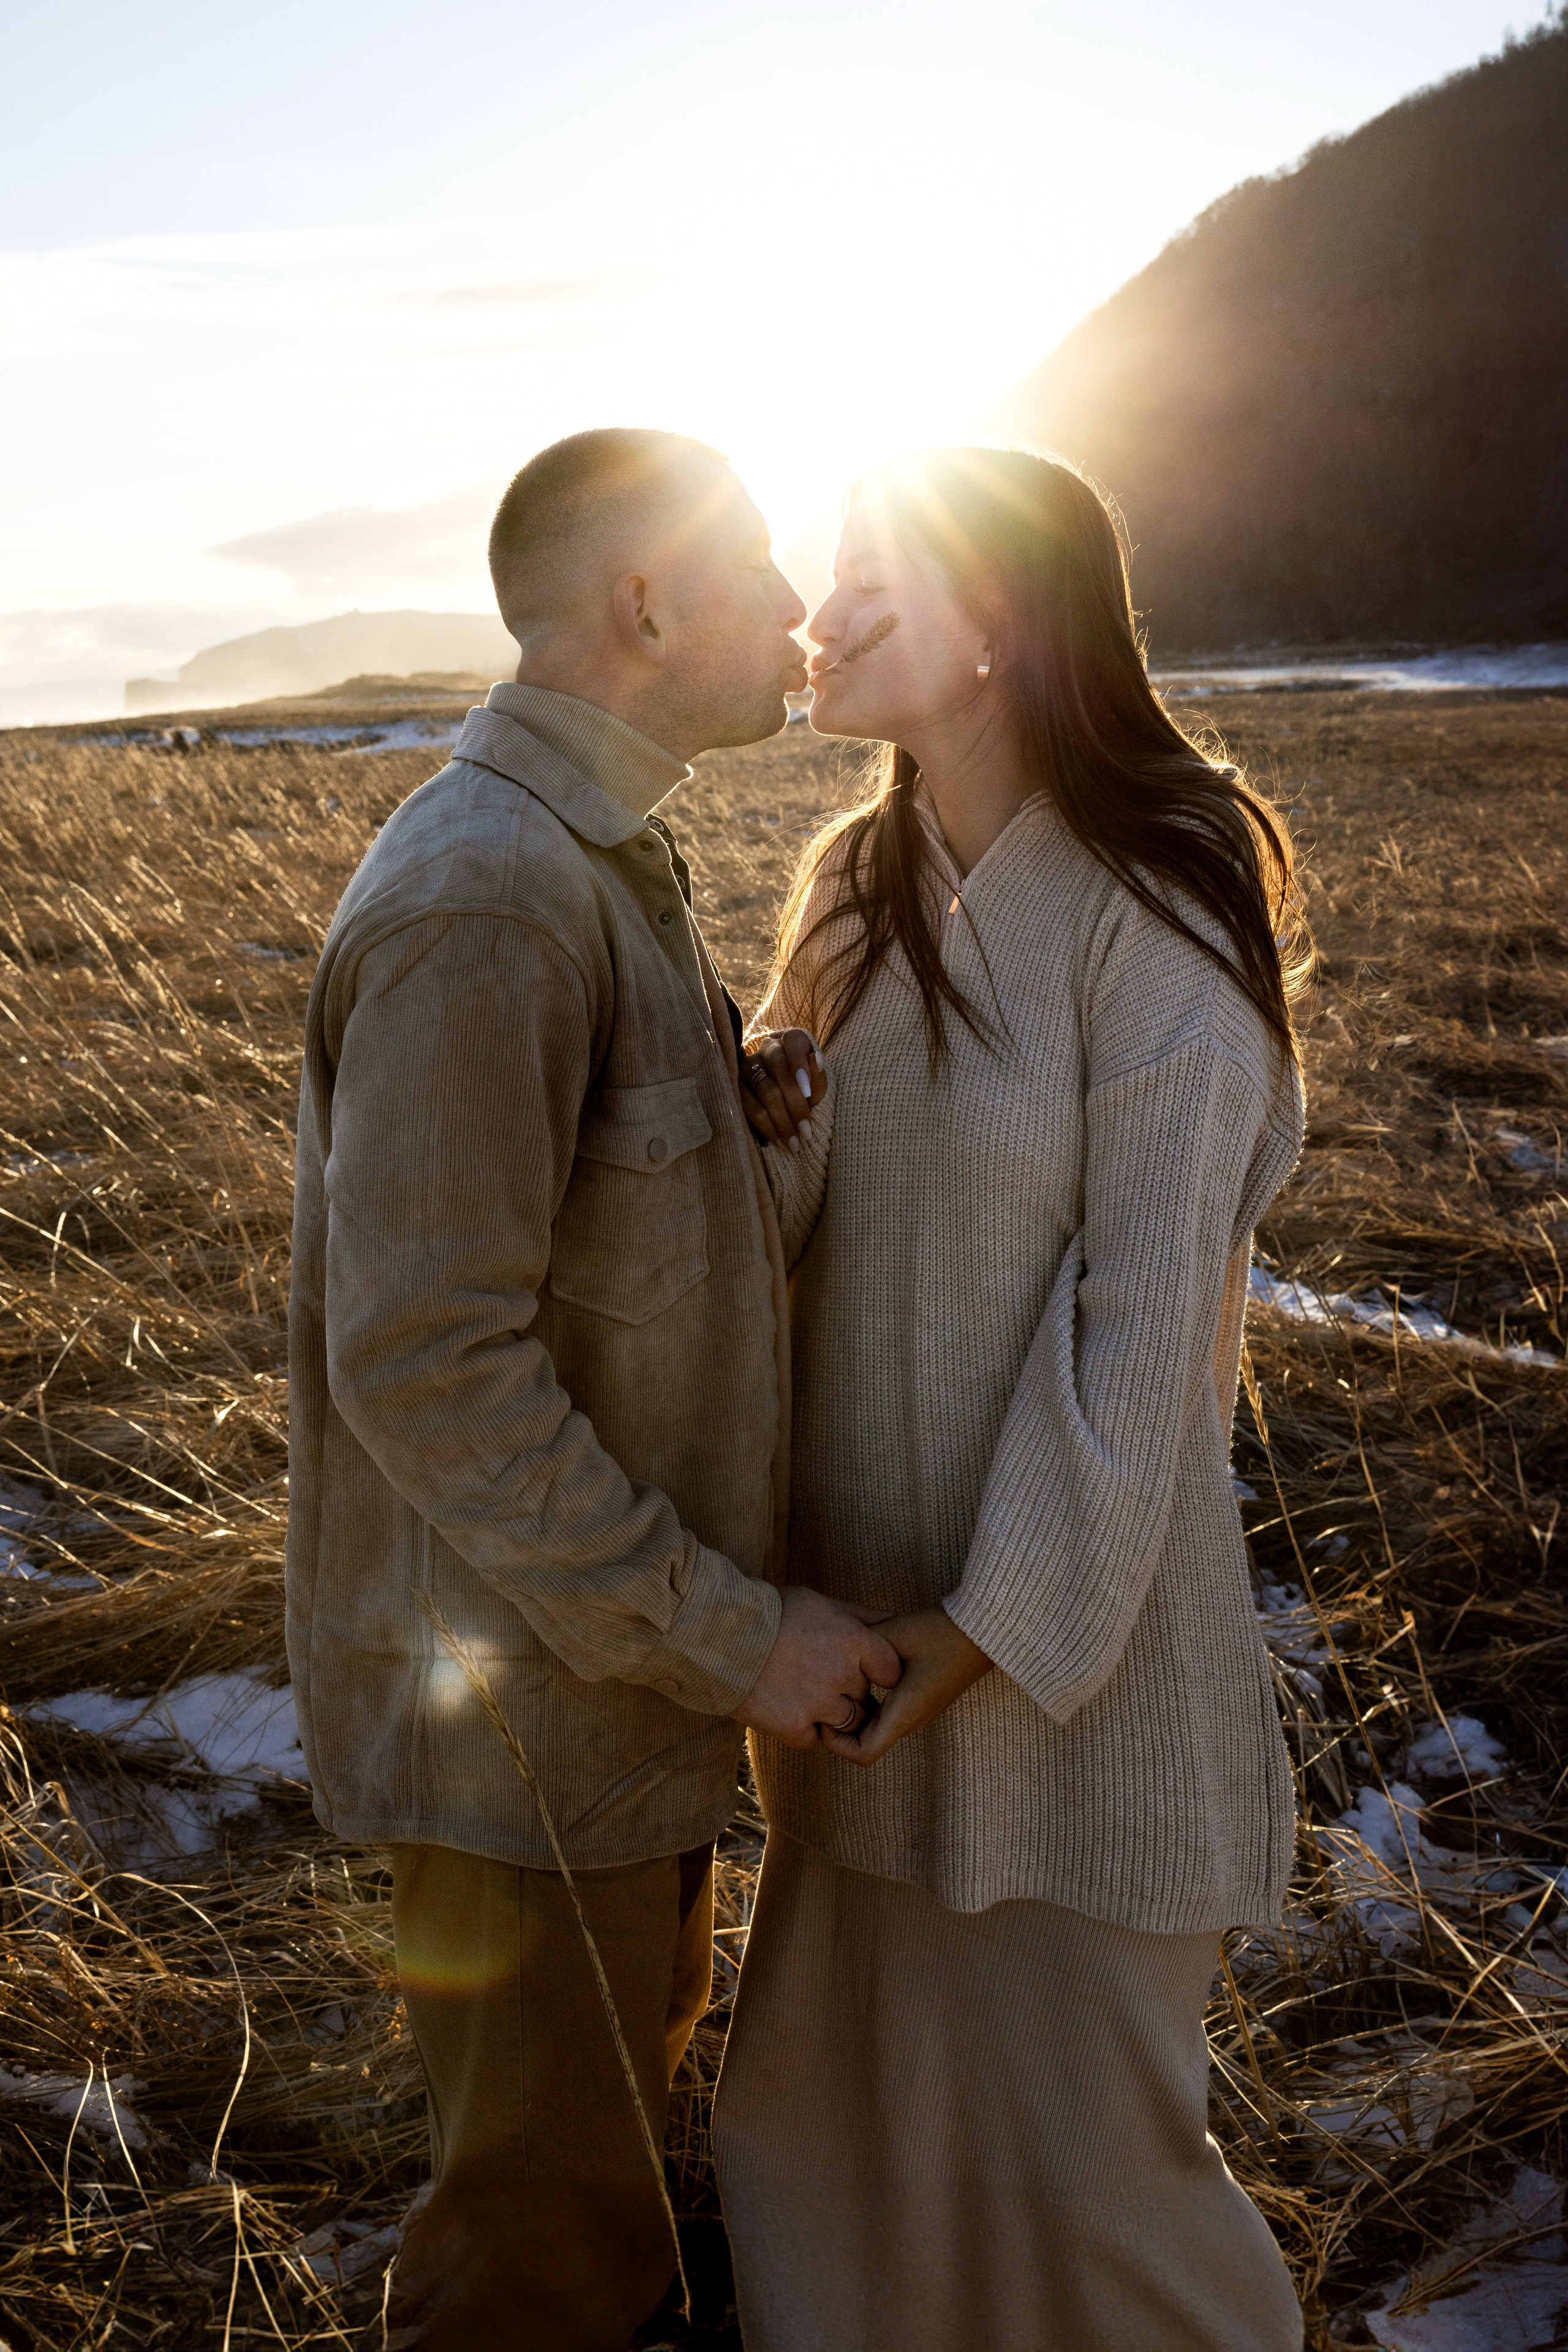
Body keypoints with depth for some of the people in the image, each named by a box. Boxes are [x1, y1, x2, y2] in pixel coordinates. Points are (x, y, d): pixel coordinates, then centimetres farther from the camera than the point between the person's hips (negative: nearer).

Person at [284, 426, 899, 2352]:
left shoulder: (598, 863, 10)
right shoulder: (481, 901, -24)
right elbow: (426, 1365, -26)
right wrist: (730, 1634, -22)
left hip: (626, 1648, 10)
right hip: (521, 1709, -10)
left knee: (621, 2107, 27)